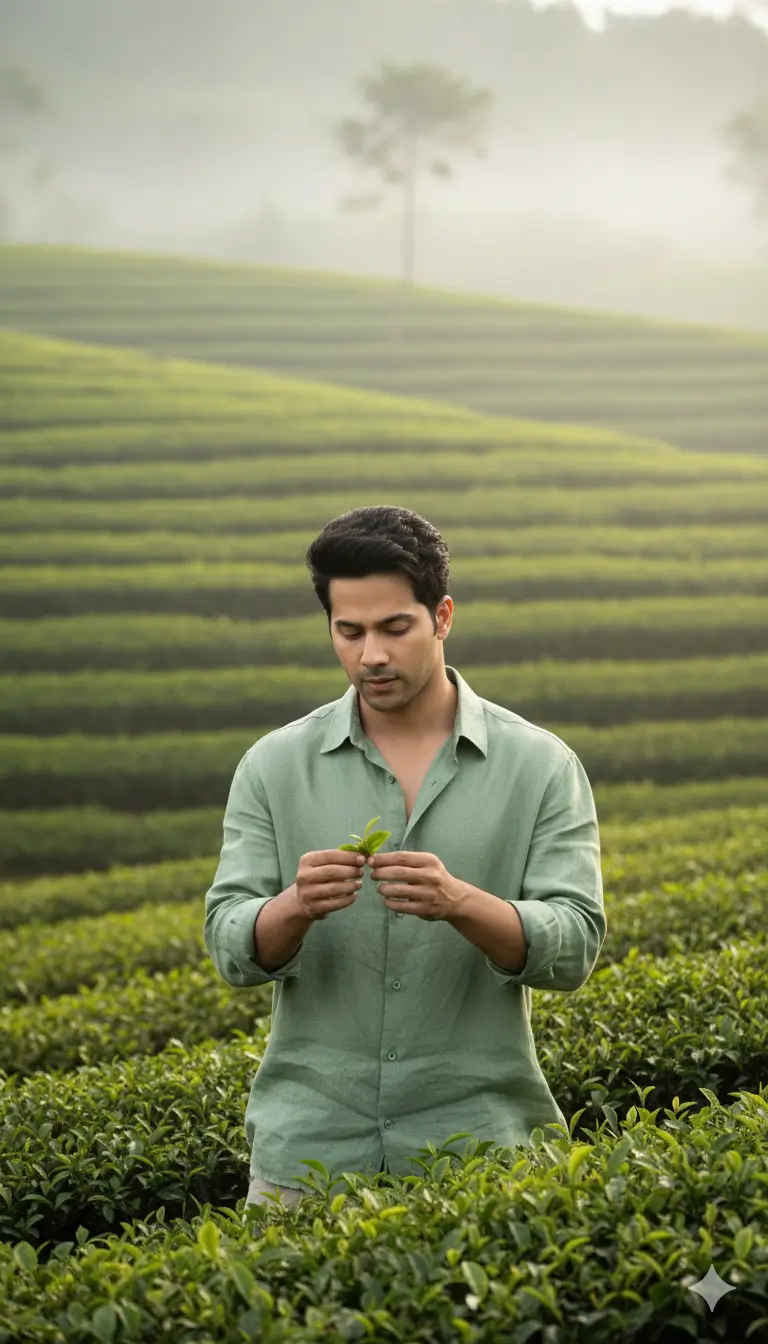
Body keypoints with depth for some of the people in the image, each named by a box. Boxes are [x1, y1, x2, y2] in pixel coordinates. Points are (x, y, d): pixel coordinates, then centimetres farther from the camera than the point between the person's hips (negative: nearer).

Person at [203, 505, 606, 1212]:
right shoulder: (275, 766, 4)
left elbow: (574, 947, -8)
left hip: (477, 1148, -1)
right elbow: (232, 950, -1)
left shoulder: (541, 767, -1)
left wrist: (461, 903, -26)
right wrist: (295, 907, -23)